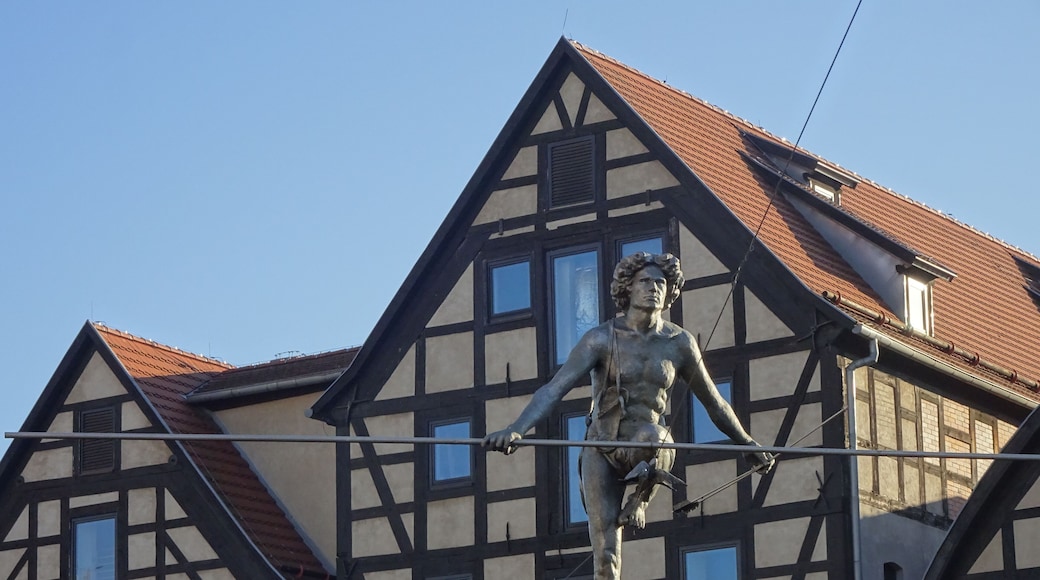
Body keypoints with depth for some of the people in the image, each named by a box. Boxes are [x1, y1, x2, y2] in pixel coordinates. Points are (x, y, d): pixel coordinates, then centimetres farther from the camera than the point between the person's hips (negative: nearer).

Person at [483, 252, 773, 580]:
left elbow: (713, 402, 15)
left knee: (652, 435, -38)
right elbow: (554, 389, -18)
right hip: (602, 453, -1)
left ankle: (640, 500, -10)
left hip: (647, 451, 1)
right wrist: (516, 430, -34)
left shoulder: (680, 343, 1)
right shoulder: (602, 339, -8)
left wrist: (747, 444, 22)